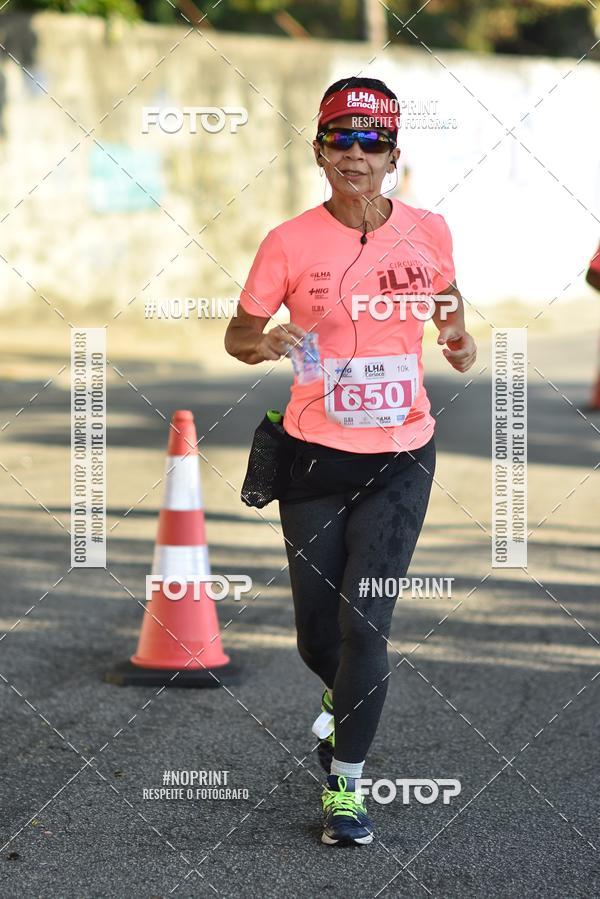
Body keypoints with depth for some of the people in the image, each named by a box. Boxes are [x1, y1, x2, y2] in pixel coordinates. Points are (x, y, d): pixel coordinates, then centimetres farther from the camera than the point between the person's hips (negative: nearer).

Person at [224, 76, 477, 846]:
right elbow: (238, 335, 0)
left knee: (364, 623, -7)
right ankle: (349, 702, 45)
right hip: (315, 456, 0)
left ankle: (346, 784, 8)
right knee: (317, 631, 9)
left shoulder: (427, 231, -3)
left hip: (401, 457, 0)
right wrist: (268, 343, -22)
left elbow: (447, 299, 16)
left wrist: (458, 338, -6)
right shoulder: (291, 242, -9)